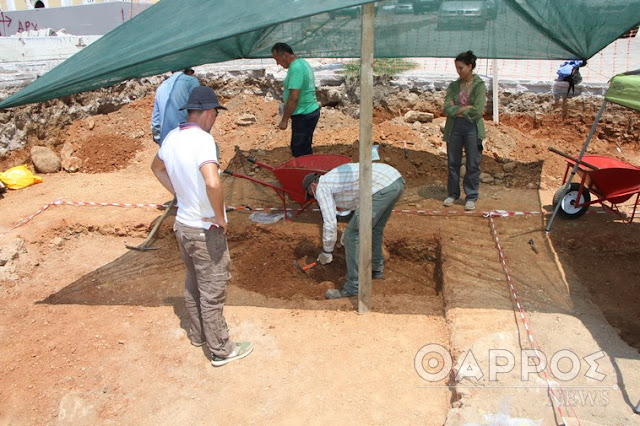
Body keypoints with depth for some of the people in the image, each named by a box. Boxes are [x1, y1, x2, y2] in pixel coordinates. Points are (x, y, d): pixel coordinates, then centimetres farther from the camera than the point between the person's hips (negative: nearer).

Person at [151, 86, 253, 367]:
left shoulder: (171, 138, 2)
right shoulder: (203, 139, -24)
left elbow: (157, 167, 22)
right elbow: (212, 183, -40)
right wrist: (219, 216, -24)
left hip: (182, 224, 8)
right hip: (205, 231, -8)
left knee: (193, 285, 24)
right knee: (212, 292, 5)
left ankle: (198, 334, 42)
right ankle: (221, 350, 20)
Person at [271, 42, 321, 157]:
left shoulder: (295, 68, -20)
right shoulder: (303, 62, 12)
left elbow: (294, 97, -26)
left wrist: (284, 120, -21)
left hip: (303, 116, -10)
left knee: (299, 152, -4)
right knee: (305, 149, 16)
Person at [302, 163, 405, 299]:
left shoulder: (321, 187, 7)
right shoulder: (335, 177, 33)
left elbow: (330, 223, -2)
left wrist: (326, 253, 12)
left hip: (382, 188, -10)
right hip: (397, 180, 10)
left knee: (352, 236, 2)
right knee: (375, 229, 30)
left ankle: (353, 287, 10)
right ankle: (377, 269, 47)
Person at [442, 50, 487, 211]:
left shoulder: (479, 86, -4)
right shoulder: (453, 86, 6)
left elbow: (478, 111, -14)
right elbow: (447, 109, -5)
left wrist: (457, 109, -7)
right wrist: (467, 108, -13)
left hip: (472, 127, -3)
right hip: (454, 127, 3)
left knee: (473, 164, 3)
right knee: (453, 163, 10)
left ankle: (471, 196, 14)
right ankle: (453, 193, 24)